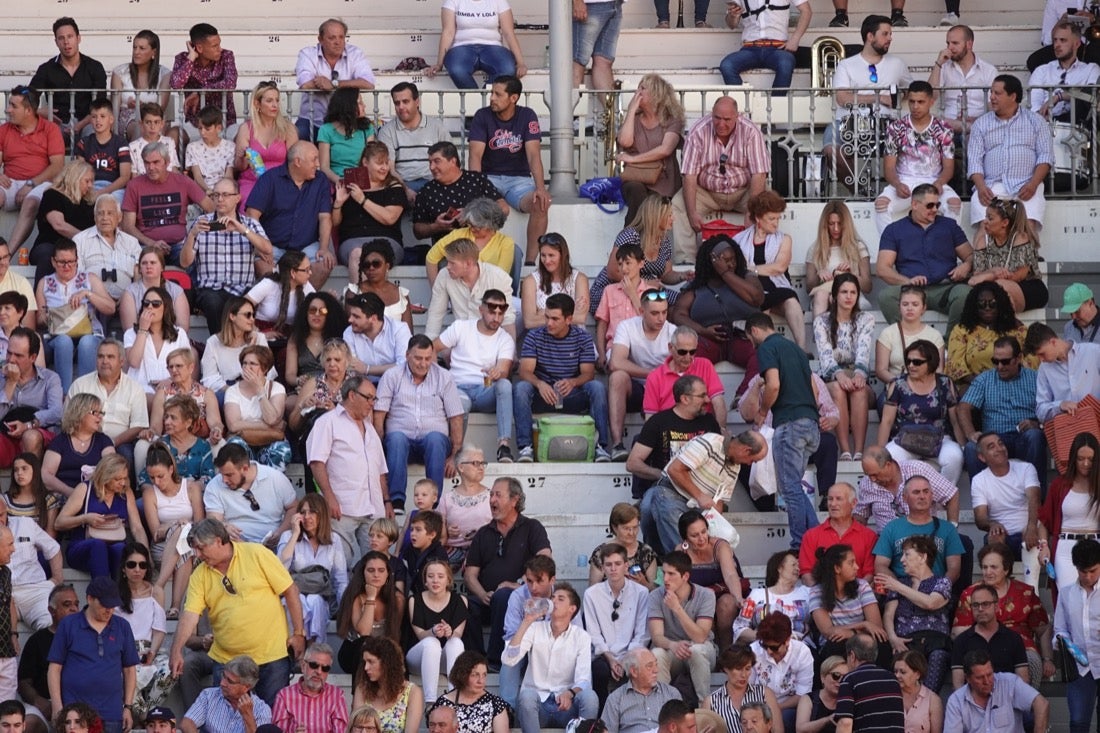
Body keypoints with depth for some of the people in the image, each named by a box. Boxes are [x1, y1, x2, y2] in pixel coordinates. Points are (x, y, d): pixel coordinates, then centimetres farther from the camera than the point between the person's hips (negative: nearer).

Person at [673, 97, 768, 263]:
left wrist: (752, 211, -31)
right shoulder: (698, 132, -13)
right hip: (706, 192, 1)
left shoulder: (751, 132, -15)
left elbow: (759, 175, -19)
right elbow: (689, 175, -16)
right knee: (677, 204, -25)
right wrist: (692, 213, -27)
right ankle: (686, 260, -26)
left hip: (742, 191, -1)